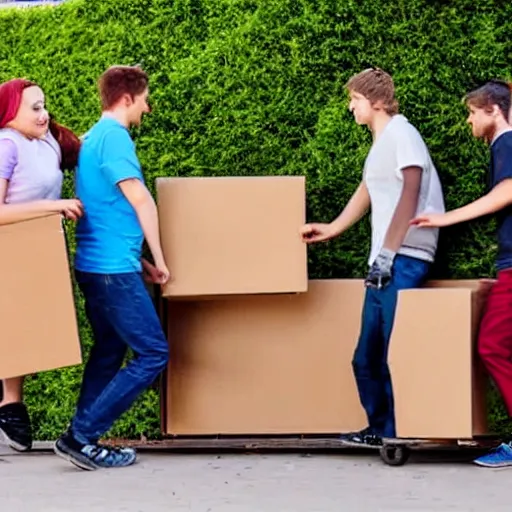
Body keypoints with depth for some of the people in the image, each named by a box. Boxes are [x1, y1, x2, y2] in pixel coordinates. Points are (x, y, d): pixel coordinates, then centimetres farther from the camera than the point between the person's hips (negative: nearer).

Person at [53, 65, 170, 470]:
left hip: (97, 265, 10)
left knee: (109, 352, 16)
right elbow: (139, 199, -16)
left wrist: (138, 261, 19)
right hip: (113, 268, -10)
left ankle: (83, 440, 15)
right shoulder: (114, 136, -13)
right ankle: (81, 436, -8)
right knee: (153, 354, -7)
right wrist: (158, 259, -6)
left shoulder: (95, 137, 17)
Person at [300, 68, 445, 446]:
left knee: (395, 354, -12)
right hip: (385, 264, 9)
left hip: (403, 259, -9)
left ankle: (401, 435, -8)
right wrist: (331, 229, 40)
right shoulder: (381, 142, 20)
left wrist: (387, 253, -19)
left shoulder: (401, 134, -7)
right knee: (368, 358, 11)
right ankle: (381, 430, 20)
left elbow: (410, 194, -16)